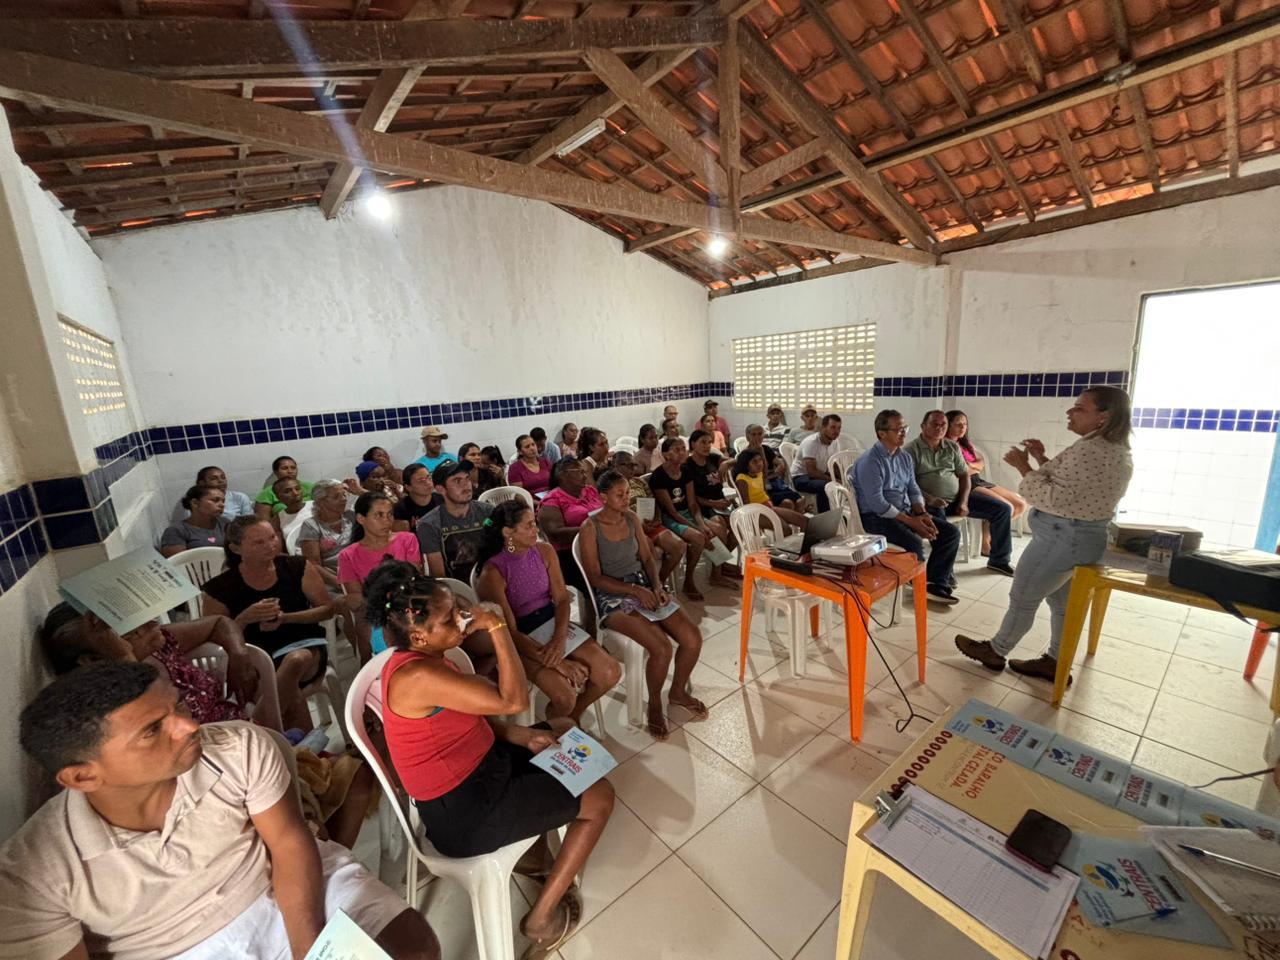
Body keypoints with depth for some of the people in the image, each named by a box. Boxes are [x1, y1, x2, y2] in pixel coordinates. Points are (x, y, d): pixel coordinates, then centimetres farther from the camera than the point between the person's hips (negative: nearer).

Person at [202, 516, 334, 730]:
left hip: (303, 644, 1)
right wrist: (246, 618, -16)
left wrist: (285, 618, -13)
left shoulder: (297, 567, 2)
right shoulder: (220, 588, 0)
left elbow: (327, 609, 3)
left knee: (296, 660, -38)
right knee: (290, 695, -36)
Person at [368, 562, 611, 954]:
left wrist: (520, 736, -2)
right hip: (464, 812, -9)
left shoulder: (426, 657, -2)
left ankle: (532, 851, 32)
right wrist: (496, 626, -29)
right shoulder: (419, 676, -33)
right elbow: (513, 701, -32)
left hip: (476, 767, 9)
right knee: (600, 798, -1)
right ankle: (543, 916, 16)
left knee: (562, 731, 24)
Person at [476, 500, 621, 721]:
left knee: (611, 673, -9)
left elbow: (561, 599, -3)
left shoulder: (545, 551, -2)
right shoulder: (492, 573, -18)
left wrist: (559, 639, -22)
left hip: (553, 623, 5)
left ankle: (574, 713, 20)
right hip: (521, 639, -5)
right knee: (564, 696, -25)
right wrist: (555, 662, -23)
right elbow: (509, 631, -18)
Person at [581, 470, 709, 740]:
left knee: (693, 639, -9)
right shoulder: (591, 528, -13)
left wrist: (657, 585, -7)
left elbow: (647, 558, 11)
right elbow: (595, 578, -13)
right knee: (661, 647, -26)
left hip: (644, 587, 6)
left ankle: (678, 692, 20)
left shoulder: (632, 518, 5)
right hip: (612, 596, -6)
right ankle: (654, 704, 6)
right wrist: (635, 590, -20)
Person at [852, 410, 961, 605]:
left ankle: (936, 585, 0)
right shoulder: (869, 462, -18)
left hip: (906, 512, 9)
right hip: (876, 517, -8)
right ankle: (922, 584, -1)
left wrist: (921, 513, -6)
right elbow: (877, 504, -22)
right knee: (914, 543, -30)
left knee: (950, 532, -3)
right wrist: (911, 521, -20)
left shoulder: (905, 457, 9)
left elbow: (914, 490, 14)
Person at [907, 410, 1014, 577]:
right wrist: (929, 499, -27)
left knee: (1002, 509, 1)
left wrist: (964, 502, -3)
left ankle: (999, 560, 17)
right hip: (932, 503, -6)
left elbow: (964, 475, 11)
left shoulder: (953, 447, 13)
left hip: (957, 499, 7)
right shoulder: (912, 449, -6)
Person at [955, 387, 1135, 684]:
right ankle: (1056, 663, 32)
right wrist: (1043, 460, 8)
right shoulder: (1117, 450, 10)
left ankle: (995, 652, 22)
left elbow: (1052, 499, -26)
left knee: (1022, 599, 6)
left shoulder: (1089, 450, -24)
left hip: (1061, 537, -10)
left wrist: (1024, 467, -19)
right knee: (1063, 603, 20)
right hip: (1084, 536, 10)